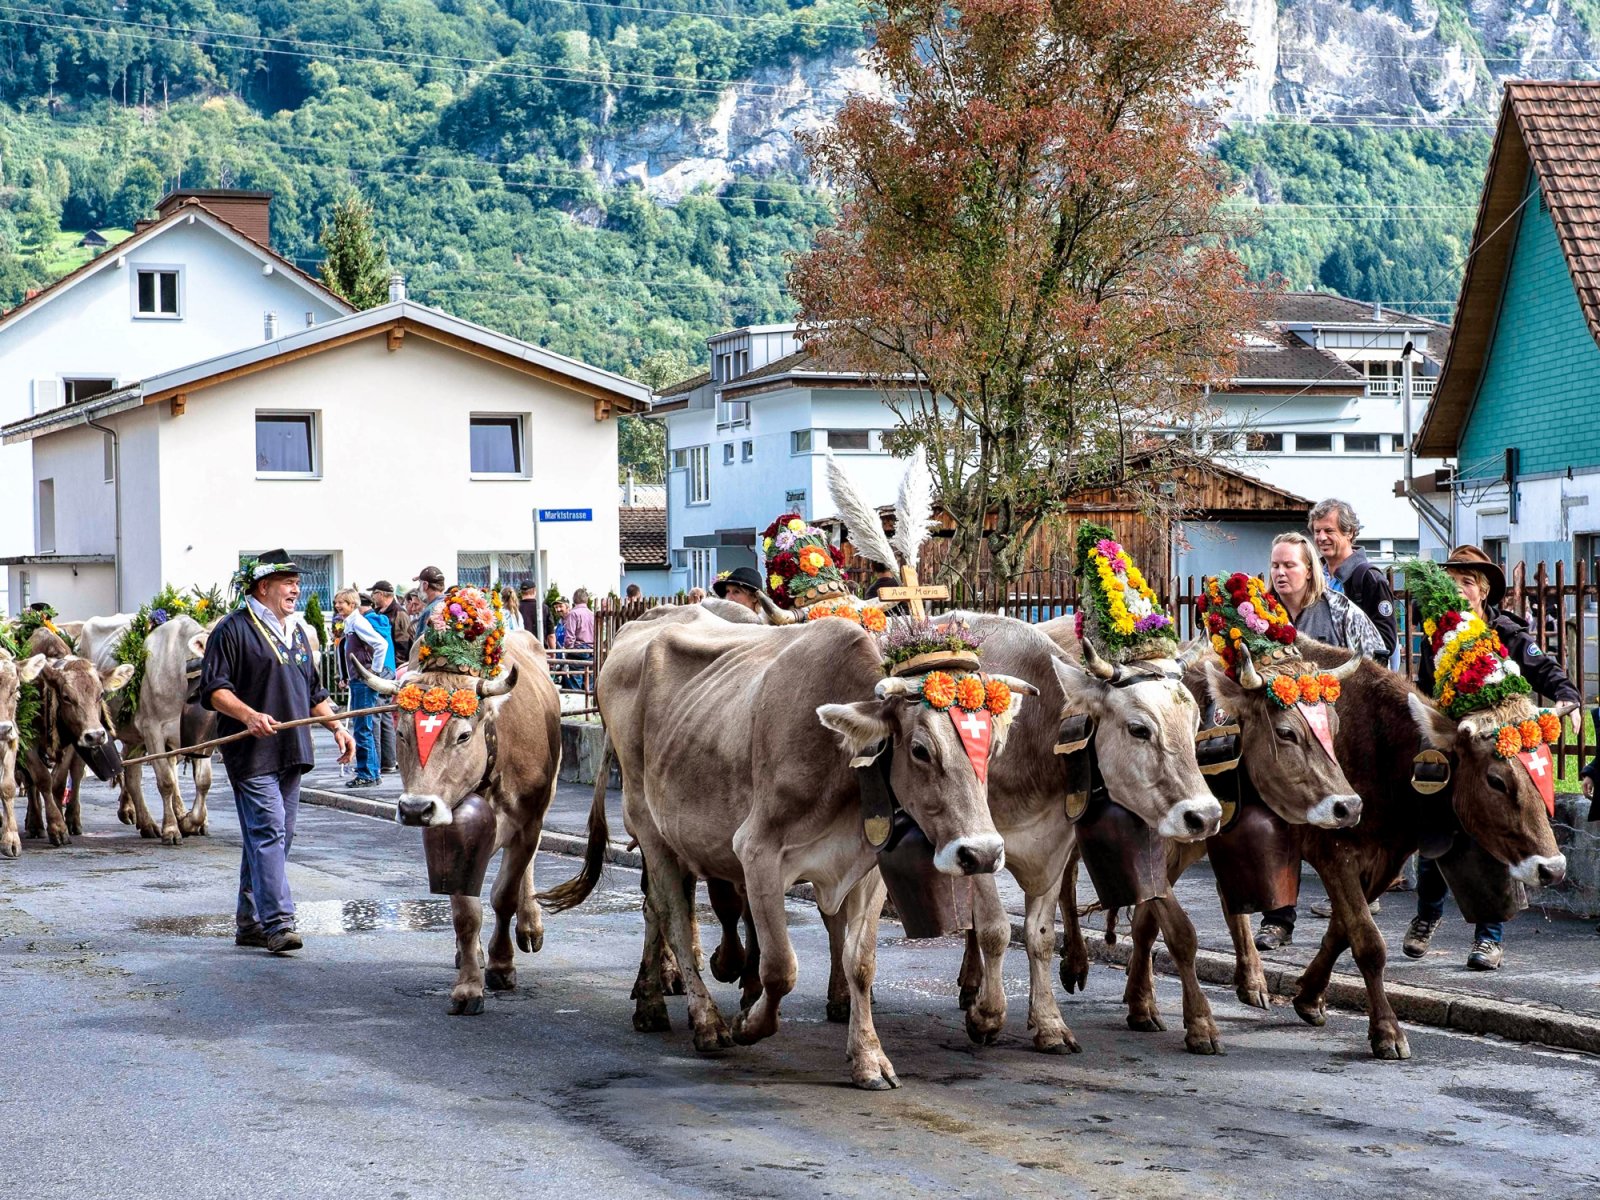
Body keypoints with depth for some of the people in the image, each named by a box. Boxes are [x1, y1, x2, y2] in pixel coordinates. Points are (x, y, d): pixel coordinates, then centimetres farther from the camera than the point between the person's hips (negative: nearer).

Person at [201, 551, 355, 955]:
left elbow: (313, 692, 27)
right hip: (252, 754, -8)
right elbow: (213, 690, -11)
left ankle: (249, 922, 18)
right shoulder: (233, 630, -6)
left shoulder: (296, 633, 20)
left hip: (290, 753, 8)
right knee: (268, 833, -15)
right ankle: (278, 922, -18)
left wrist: (336, 726, 14)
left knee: (276, 837, 10)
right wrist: (249, 716, -25)